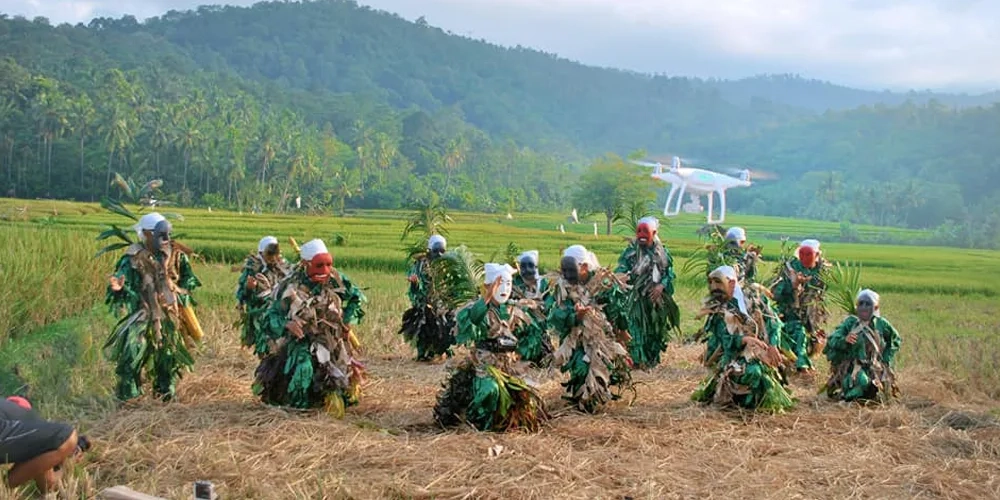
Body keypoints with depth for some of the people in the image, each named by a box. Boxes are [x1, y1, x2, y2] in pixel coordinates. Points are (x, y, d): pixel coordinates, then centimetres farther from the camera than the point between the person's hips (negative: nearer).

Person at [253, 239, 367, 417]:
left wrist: (348, 320, 0)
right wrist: (286, 324, -27)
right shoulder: (291, 287, -12)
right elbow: (272, 314, -7)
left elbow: (357, 297, 9)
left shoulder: (336, 280, -8)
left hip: (332, 340, 2)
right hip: (301, 341, -2)